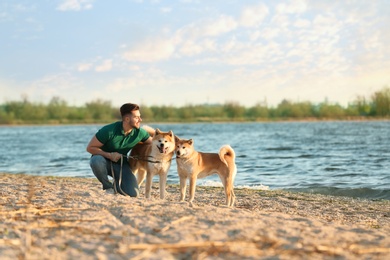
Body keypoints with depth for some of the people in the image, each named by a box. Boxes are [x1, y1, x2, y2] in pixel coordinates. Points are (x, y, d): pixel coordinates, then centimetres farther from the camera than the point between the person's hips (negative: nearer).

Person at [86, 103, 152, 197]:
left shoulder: (139, 132, -14)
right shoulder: (109, 130, -26)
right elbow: (90, 148, -19)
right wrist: (109, 155, -31)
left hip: (121, 164, 2)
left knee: (133, 193, -20)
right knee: (96, 160, -40)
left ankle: (117, 184, 16)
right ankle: (108, 186, -11)